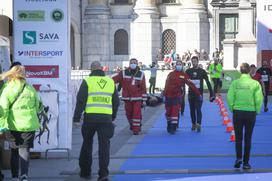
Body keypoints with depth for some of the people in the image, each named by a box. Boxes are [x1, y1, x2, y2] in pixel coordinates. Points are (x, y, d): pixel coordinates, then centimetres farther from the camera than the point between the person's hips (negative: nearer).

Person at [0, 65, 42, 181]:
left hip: (14, 126, -1)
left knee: (15, 152, 15)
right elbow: (37, 107, 11)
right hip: (29, 125, 1)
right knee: (24, 150, 5)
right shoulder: (30, 89, 1)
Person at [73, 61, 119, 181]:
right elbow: (116, 102, 16)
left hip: (90, 118, -1)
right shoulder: (111, 82, 11)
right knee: (104, 146, 0)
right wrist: (113, 117, 28)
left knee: (87, 144, 15)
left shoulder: (87, 81, 0)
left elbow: (81, 101, -7)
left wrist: (76, 118, -5)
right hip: (106, 118, 1)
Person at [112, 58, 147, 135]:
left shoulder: (141, 75, 1)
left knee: (137, 113, -9)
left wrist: (144, 100, 0)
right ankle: (132, 125, 37)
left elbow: (144, 88, 1)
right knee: (129, 113, 10)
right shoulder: (124, 73, -1)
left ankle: (136, 129, -1)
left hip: (137, 98, -1)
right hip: (127, 98, 1)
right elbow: (113, 79, -5)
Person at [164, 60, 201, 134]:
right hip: (169, 95, 2)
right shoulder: (171, 74, 4)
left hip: (177, 96, -2)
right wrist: (164, 95, 1)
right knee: (168, 111, 9)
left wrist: (198, 93, -6)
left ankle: (173, 128, -9)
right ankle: (169, 125, 29)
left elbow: (191, 85, -4)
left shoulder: (184, 76, -1)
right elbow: (166, 85, 5)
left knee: (175, 111, -12)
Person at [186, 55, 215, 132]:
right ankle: (193, 124, 20)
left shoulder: (202, 71, 1)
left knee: (198, 110, -13)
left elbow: (208, 83, 1)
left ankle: (198, 125, -20)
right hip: (191, 93, 3)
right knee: (192, 110, 9)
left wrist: (211, 94, -4)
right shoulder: (188, 71, 5)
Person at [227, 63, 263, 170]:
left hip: (237, 112, 0)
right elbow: (259, 99, -10)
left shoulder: (235, 83, -5)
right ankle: (246, 163, 12)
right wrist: (257, 111, 4)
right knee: (248, 138, 9)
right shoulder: (255, 83, -6)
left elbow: (229, 97, -9)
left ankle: (238, 158, -3)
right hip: (251, 112, 0)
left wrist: (232, 109, 4)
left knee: (238, 137, 14)